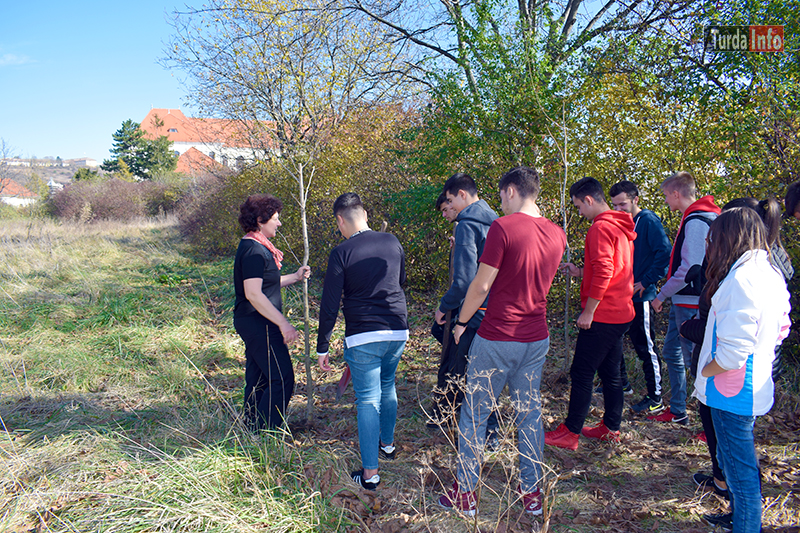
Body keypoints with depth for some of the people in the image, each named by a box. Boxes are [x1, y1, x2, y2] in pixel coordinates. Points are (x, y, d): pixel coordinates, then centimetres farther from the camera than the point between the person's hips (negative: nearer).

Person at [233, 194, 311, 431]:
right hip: (259, 324, -11)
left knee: (258, 380, 16)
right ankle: (266, 432, 1)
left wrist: (295, 277, 20)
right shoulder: (254, 250, -18)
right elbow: (253, 294, -25)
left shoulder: (255, 247, 15)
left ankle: (253, 430, 26)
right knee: (281, 379, -6)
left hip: (252, 324, 11)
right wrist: (283, 323, -25)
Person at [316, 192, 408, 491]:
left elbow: (329, 306, -10)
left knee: (368, 401, 3)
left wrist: (322, 347, -3)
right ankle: (387, 443, 42)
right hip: (398, 332, 5)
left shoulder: (341, 253, -10)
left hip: (363, 338, -5)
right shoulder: (392, 243, 3)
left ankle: (370, 474, 9)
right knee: (387, 387, 25)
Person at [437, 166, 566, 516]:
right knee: (529, 414, 16)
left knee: (474, 415, 8)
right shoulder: (557, 234, 4)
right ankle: (532, 493, 26)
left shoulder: (503, 227, -16)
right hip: (537, 338, 6)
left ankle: (465, 494, 19)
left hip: (497, 339, -6)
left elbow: (481, 285, -15)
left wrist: (462, 322, -1)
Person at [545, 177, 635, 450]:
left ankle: (570, 433, 4)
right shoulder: (621, 228, 16)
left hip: (602, 315, -10)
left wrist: (588, 311, -20)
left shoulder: (601, 227, -15)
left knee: (582, 373, -3)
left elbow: (604, 272, -24)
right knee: (610, 372, 16)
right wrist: (580, 272, 17)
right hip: (621, 314, 10)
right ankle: (611, 428, 26)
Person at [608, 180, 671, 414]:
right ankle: (621, 383, 36)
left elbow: (665, 254, -20)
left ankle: (655, 399, 10)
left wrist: (645, 283, -20)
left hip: (640, 298, -9)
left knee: (645, 347, -1)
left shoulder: (649, 222, -13)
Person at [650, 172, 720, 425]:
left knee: (694, 359, -4)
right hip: (682, 302, 11)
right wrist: (667, 295, 16)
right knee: (672, 354, 17)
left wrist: (662, 295, -14)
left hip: (691, 304, -11)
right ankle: (677, 412, 29)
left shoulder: (696, 221, -17)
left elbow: (690, 267, -23)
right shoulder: (693, 218, 14)